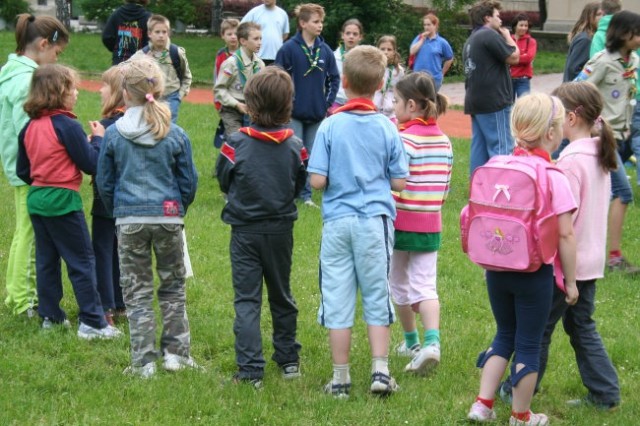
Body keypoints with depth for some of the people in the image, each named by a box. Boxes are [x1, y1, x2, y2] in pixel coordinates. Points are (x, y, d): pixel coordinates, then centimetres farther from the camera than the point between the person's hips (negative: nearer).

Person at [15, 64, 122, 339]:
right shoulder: (67, 126, -15)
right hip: (63, 201, -7)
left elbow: (22, 170, 12)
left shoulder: (29, 128, 6)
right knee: (82, 262, -1)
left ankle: (50, 316, 20)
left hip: (36, 200, 7)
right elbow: (91, 164, -12)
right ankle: (92, 322, -1)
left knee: (46, 260, 15)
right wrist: (98, 139, 2)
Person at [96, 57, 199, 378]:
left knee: (136, 292, 6)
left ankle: (144, 362, 4)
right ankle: (176, 352, 16)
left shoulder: (113, 135, -5)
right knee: (173, 287, 15)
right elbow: (189, 183, 3)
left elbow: (104, 184, 3)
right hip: (168, 218, 1)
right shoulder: (175, 135, -4)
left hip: (129, 220, -1)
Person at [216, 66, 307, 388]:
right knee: (281, 295, 18)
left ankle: (250, 370, -6)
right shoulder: (295, 146, -6)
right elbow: (300, 184, 5)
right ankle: (288, 359, 27)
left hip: (245, 231, -3)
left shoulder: (236, 144, -14)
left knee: (246, 300, 0)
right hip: (281, 229, 3)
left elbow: (223, 182, -2)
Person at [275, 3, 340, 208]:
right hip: (294, 114, -4)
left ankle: (306, 195, 19)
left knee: (311, 157, 10)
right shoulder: (289, 48, -10)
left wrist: (328, 103, 6)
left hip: (317, 114, 4)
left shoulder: (325, 50, 3)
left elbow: (334, 78, 13)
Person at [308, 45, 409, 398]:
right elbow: (398, 182, 0)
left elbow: (317, 181, -9)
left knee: (337, 301, 5)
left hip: (337, 221, -1)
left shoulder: (330, 126, -7)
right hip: (375, 220, 1)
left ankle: (340, 379, 9)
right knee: (377, 298, 10)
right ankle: (380, 371, 6)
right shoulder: (387, 128, -3)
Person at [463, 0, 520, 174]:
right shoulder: (490, 35, -12)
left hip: (475, 101, 9)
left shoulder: (471, 40, 18)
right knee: (501, 148, -8)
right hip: (493, 101, -9)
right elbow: (514, 57, -11)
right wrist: (507, 36, 3)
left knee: (479, 147, 9)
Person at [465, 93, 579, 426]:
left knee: (505, 335, 21)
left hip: (497, 268, 5)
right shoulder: (554, 178, -14)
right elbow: (565, 236, -13)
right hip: (535, 272, -5)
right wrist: (570, 281, -4)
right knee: (529, 344, 9)